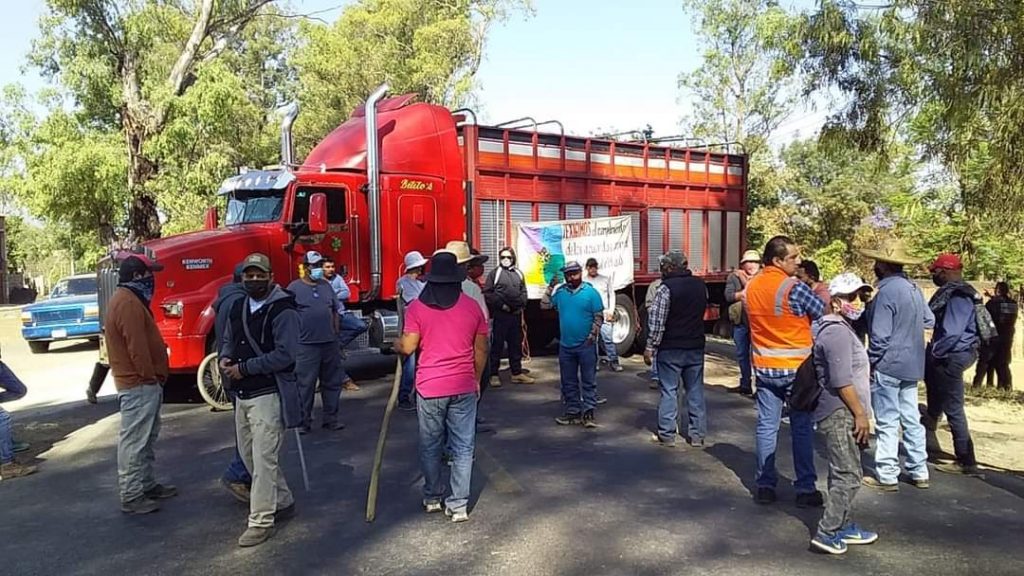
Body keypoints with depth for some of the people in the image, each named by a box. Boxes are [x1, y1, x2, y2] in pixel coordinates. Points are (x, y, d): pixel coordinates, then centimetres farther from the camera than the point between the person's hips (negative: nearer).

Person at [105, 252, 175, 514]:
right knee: (134, 441, -4)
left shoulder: (129, 299, 15)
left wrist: (152, 377, 19)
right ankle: (131, 496, 3)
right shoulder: (128, 303, -19)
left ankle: (148, 485, 29)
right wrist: (150, 377, -15)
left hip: (140, 382, 11)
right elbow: (136, 346, -23)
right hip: (139, 384, -11)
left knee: (146, 438, 19)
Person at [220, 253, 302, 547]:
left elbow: (285, 355, -22)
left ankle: (261, 521, 8)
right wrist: (225, 358, 1)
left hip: (268, 395, -9)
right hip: (243, 395, 9)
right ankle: (283, 501, 35)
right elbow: (228, 340, 24)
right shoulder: (238, 307, 11)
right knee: (249, 455, 18)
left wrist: (244, 368, -18)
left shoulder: (282, 310, -14)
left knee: (263, 459, -4)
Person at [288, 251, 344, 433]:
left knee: (332, 382, 10)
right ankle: (304, 421, 9)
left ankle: (331, 418, 20)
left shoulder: (326, 285, 12)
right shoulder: (294, 288, -4)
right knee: (305, 385, -1)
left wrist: (336, 334, 13)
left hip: (330, 343, 5)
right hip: (306, 345, -5)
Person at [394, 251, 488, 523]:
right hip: (464, 387, 1)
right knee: (463, 447, 6)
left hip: (430, 387, -1)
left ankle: (432, 498, 28)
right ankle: (459, 505, 9)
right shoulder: (472, 306, -1)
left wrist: (396, 345, 17)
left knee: (430, 446, 15)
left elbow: (408, 347, -6)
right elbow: (481, 349, 4)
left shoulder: (417, 307, -6)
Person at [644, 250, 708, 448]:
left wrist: (650, 348, -10)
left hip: (671, 349, -5)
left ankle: (667, 435, 7)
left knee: (669, 391, 2)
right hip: (696, 346, 5)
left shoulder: (666, 288, -14)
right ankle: (697, 435, 15)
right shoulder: (700, 285, 5)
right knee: (696, 390, 10)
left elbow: (657, 322, -16)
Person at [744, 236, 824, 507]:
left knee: (767, 427, 9)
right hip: (797, 368, -5)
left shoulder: (751, 286, 1)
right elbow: (824, 314, -6)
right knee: (802, 429, 6)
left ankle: (765, 486, 15)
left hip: (764, 368, 5)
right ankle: (805, 489, 12)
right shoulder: (795, 287, -17)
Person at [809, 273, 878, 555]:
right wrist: (861, 414, -16)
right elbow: (842, 381, -22)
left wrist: (859, 413, 22)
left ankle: (844, 526, 28)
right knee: (848, 476, -7)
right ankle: (827, 533, -1)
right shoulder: (837, 331, -17)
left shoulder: (841, 328, 17)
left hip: (842, 414, 11)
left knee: (843, 473, 17)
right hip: (840, 414, -11)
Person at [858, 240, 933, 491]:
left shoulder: (886, 292, -20)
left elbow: (879, 336, -21)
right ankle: (919, 472, 23)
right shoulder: (913, 288, 8)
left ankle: (887, 476, 6)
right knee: (911, 418, 15)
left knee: (887, 423, -1)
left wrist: (870, 363, -9)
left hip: (888, 366, -9)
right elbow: (930, 320, 20)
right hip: (912, 365, 9)